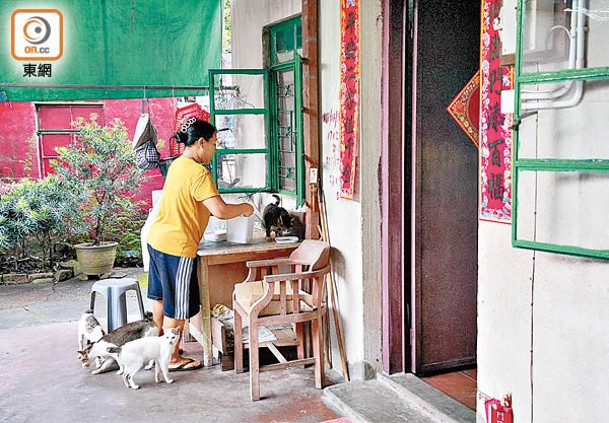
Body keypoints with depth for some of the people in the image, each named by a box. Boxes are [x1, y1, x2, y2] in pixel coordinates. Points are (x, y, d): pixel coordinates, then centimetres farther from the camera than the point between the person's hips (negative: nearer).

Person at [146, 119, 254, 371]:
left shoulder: (177, 165, 8)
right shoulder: (198, 173, -22)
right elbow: (220, 210, -29)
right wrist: (243, 208, -8)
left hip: (157, 239, 10)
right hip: (177, 247, -10)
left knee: (161, 296, 23)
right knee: (177, 307, 5)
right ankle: (172, 358, 18)